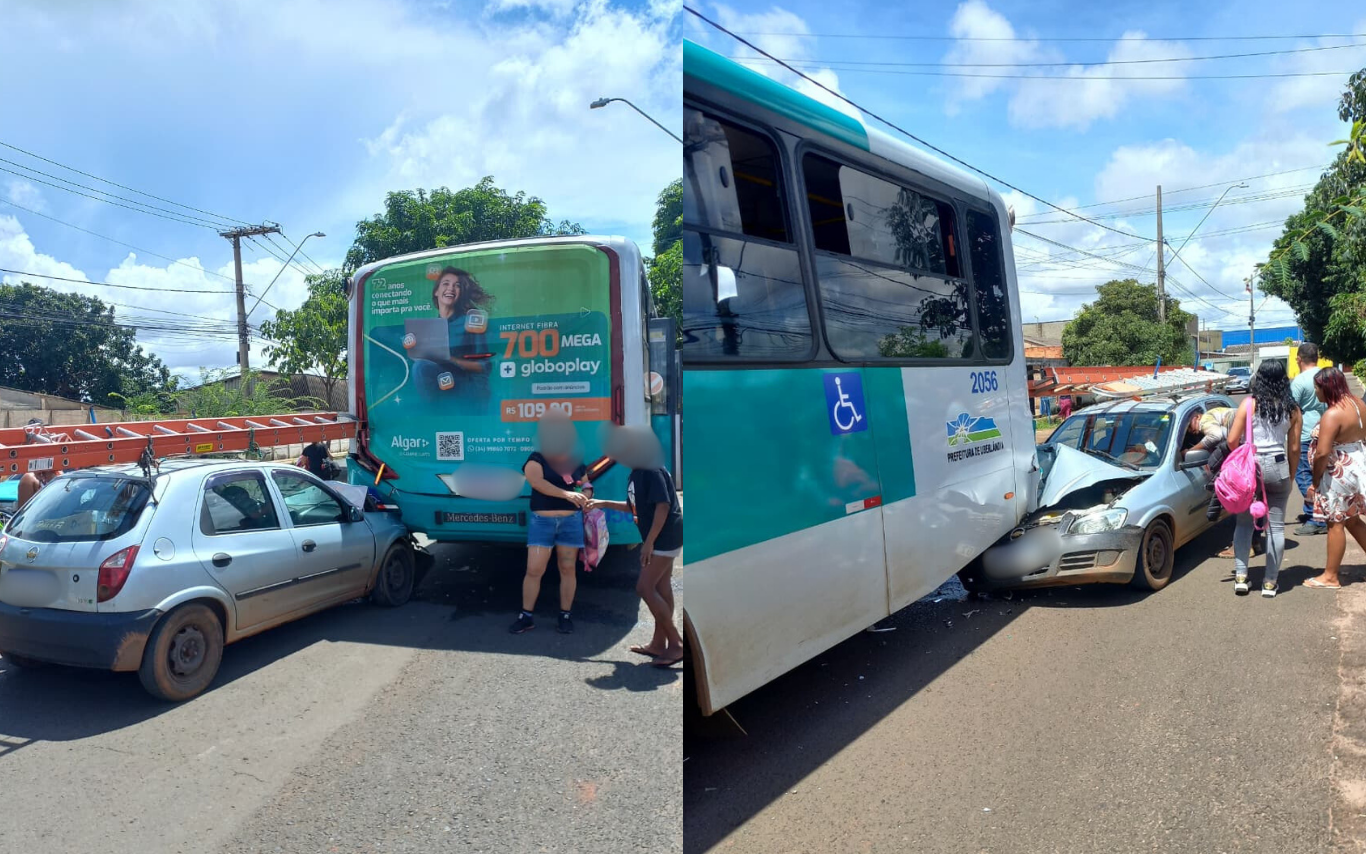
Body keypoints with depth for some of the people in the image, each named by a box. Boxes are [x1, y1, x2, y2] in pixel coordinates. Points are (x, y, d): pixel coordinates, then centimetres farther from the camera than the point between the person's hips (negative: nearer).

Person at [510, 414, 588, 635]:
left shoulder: (576, 463, 9)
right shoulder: (536, 460, -3)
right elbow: (536, 481, -22)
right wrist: (566, 494, -32)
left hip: (571, 521, 3)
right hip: (541, 521, -2)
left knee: (568, 569, 6)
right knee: (534, 570, -2)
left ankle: (565, 615, 17)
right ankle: (526, 616, 11)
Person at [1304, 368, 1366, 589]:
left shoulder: (1332, 415, -24)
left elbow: (1322, 453, -26)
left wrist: (1315, 481, -15)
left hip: (1339, 474, -9)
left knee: (1335, 524, 0)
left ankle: (1330, 577, 10)